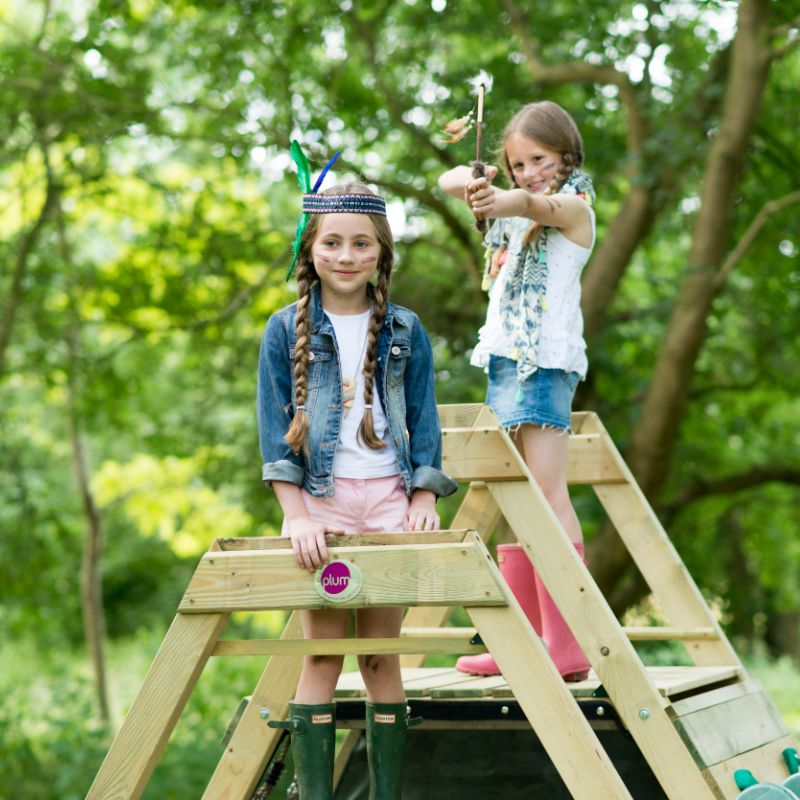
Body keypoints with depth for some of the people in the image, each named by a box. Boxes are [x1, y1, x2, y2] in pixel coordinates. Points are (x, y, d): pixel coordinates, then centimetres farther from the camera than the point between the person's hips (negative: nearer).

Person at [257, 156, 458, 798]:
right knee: (322, 655, -2)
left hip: (388, 497, 1)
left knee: (382, 655, 3)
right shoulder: (287, 329, 2)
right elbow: (274, 427, -1)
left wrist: (424, 499, -1)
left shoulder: (405, 330, 8)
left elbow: (423, 420, 10)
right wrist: (296, 514, -9)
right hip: (320, 498, -1)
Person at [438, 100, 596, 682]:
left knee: (547, 492, -14)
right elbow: (453, 180, 8)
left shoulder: (573, 206, 0)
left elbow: (532, 204, -24)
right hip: (504, 357, 8)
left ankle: (568, 646, -16)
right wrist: (473, 184, -17)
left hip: (546, 358, -8)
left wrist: (500, 201, -47)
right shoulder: (520, 209, 20)